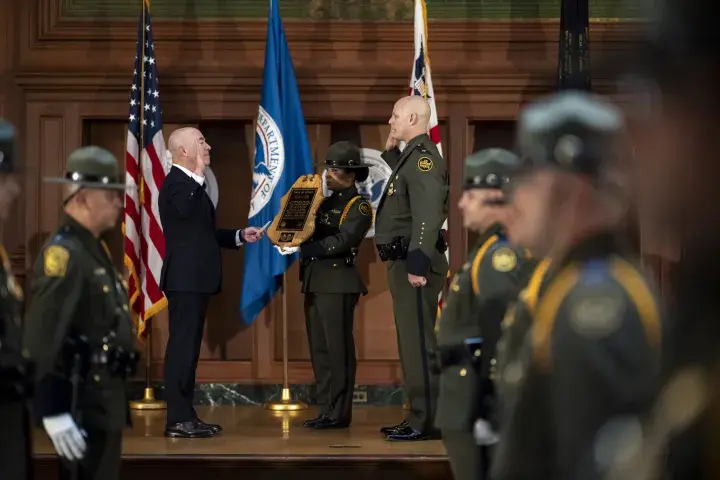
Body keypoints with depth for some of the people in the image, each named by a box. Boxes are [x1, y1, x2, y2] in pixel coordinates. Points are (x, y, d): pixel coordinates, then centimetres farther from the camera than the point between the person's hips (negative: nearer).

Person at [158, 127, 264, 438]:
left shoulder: (188, 182, 19)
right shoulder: (177, 184, -13)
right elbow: (189, 213, -35)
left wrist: (239, 236, 17)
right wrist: (199, 175, -27)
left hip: (195, 279, 11)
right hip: (185, 280, -11)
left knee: (188, 347, 12)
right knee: (182, 346, -9)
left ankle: (185, 416, 16)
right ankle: (178, 420, -9)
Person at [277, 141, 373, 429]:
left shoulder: (358, 206, -5)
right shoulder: (327, 202, 20)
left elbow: (342, 241, -18)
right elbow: (310, 233, 15)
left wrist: (302, 248, -23)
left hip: (338, 284, -9)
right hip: (314, 283, 9)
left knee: (338, 349, -6)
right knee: (319, 350, 10)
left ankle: (339, 414, -4)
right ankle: (327, 410, 15)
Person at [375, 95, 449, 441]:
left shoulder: (423, 157, -15)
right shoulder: (411, 156, 17)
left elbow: (428, 215, -25)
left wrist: (418, 264, -30)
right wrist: (391, 150, 23)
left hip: (414, 262, -11)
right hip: (404, 261, 11)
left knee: (418, 343, -9)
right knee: (412, 342, 14)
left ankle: (427, 422, -8)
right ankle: (419, 417, 20)